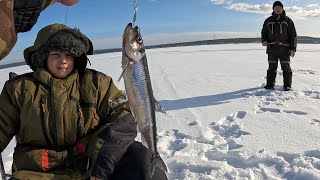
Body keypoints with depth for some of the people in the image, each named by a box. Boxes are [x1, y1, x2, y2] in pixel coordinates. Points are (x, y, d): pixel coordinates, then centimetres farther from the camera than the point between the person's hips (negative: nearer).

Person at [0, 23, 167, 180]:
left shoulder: (95, 82, 2)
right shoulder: (20, 88, 6)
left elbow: (124, 118, -7)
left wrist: (104, 162, -21)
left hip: (91, 165, -1)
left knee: (137, 155, -26)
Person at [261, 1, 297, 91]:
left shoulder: (287, 20, 7)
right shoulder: (268, 20, 14)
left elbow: (293, 35, 5)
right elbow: (264, 33, 18)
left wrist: (293, 48, -4)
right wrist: (264, 40, -4)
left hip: (284, 48, -2)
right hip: (271, 48, 2)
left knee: (286, 67, 1)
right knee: (272, 67, 6)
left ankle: (287, 85, 7)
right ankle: (270, 84, 12)